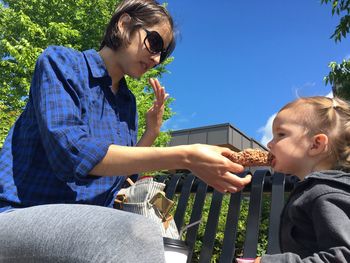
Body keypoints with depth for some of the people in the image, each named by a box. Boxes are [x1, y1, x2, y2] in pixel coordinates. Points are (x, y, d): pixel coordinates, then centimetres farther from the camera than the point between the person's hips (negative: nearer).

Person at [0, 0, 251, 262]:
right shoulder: (60, 61, -6)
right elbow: (71, 153, -23)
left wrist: (151, 133, 1)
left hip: (88, 221, 6)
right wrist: (184, 157, -27)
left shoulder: (128, 102, 11)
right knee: (139, 234, -32)